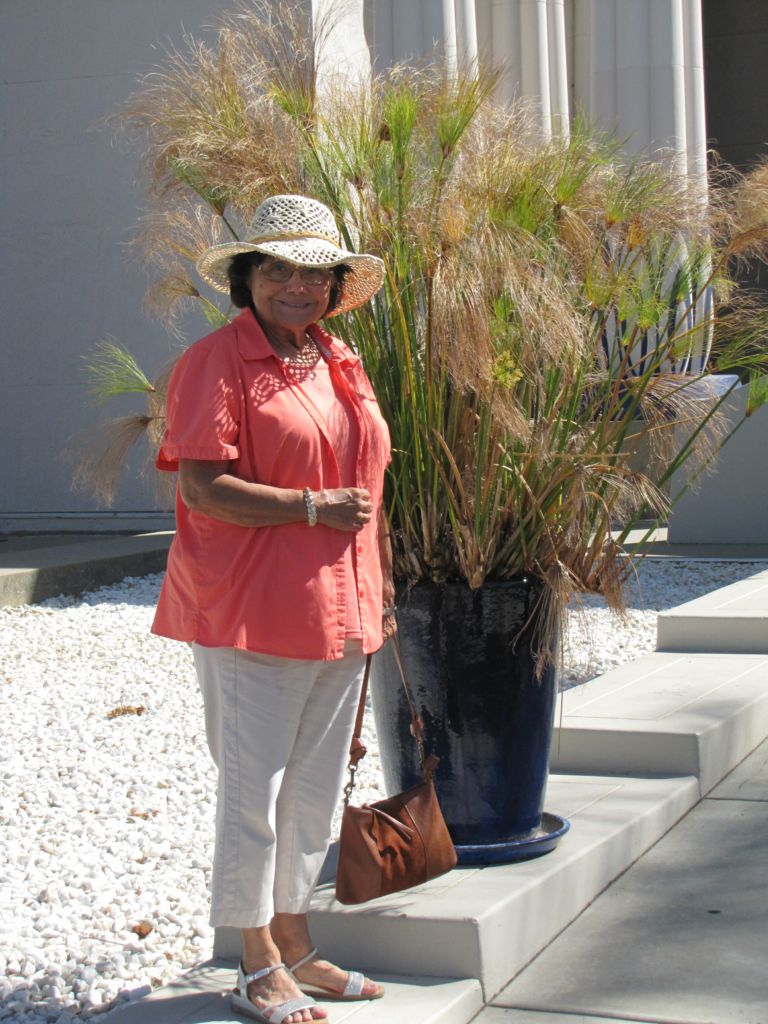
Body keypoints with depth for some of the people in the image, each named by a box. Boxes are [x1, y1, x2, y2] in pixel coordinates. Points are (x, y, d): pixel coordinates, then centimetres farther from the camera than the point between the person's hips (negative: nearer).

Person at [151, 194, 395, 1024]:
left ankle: (295, 945, 28)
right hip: (252, 610, -7)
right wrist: (315, 509, -17)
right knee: (253, 784, 1)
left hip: (339, 609, 8)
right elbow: (203, 490, -17)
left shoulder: (340, 365, 14)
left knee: (315, 783, 14)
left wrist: (380, 590, 17)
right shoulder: (215, 363, -9)